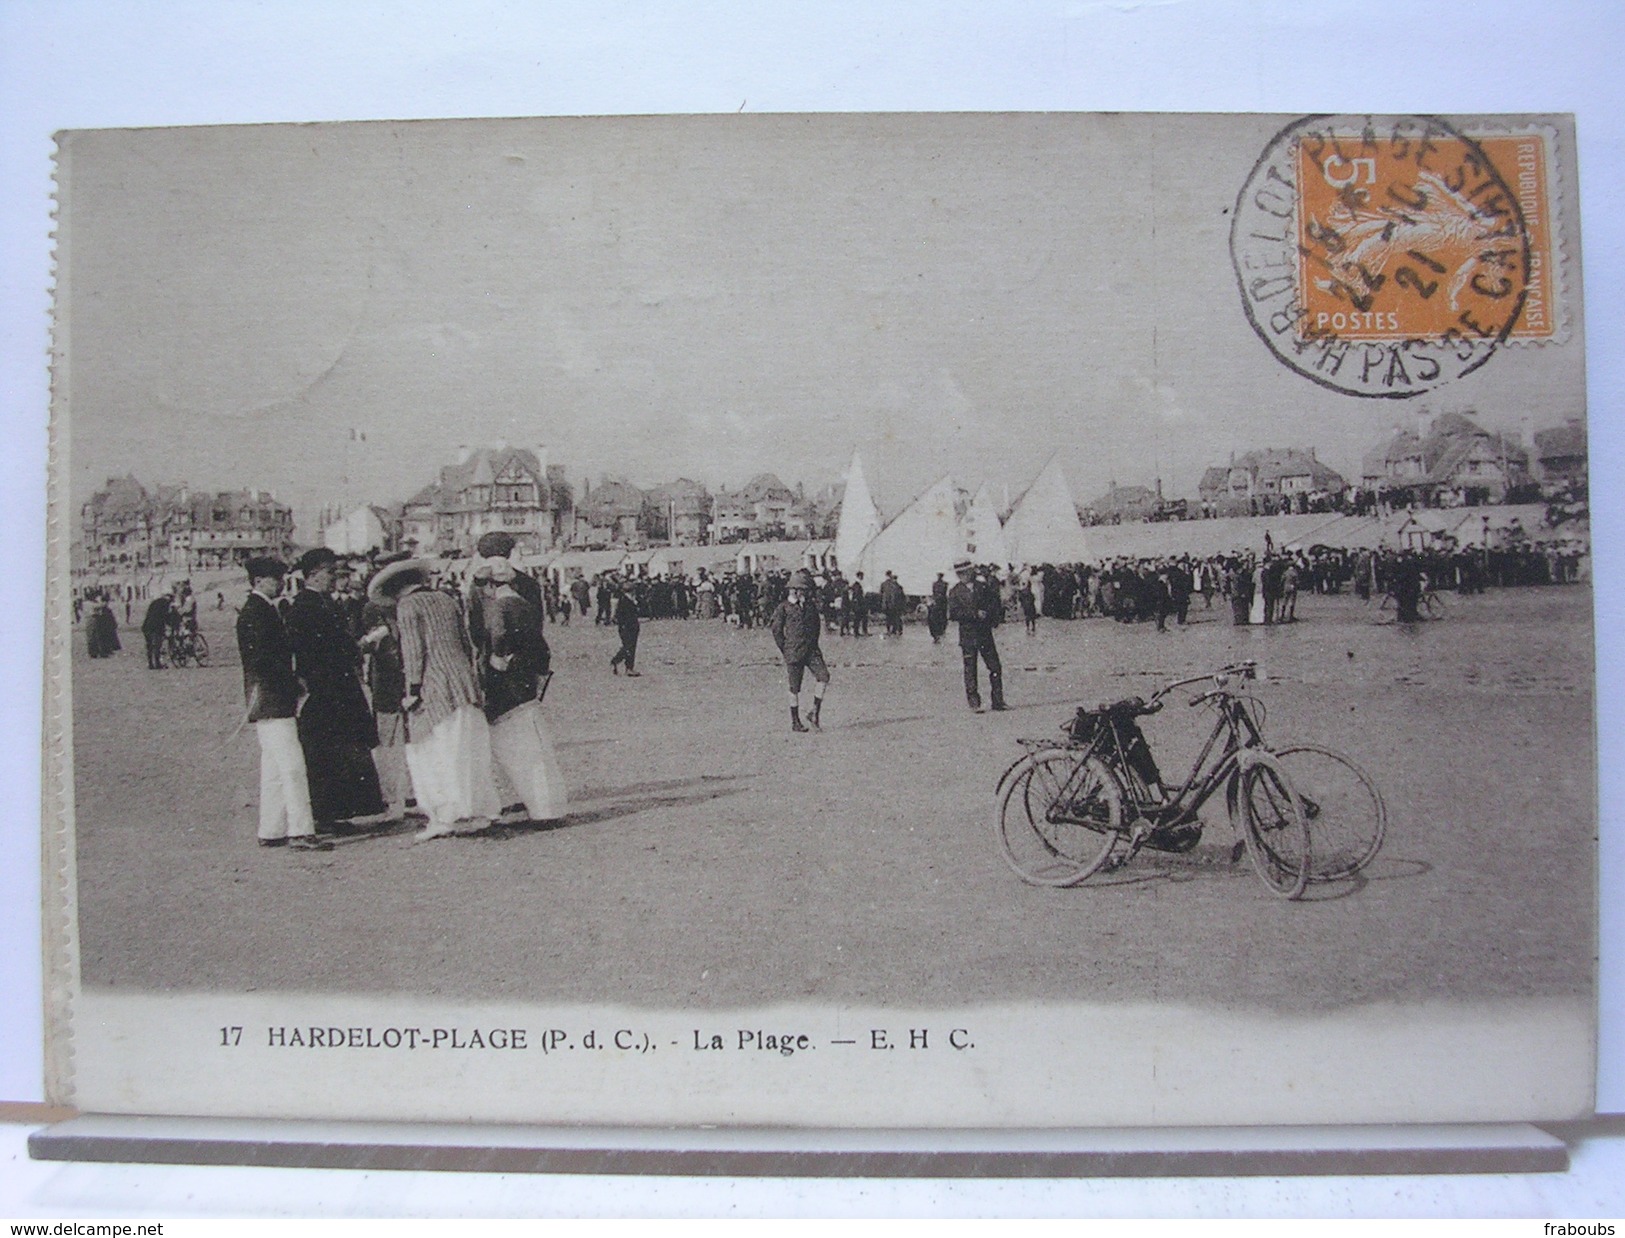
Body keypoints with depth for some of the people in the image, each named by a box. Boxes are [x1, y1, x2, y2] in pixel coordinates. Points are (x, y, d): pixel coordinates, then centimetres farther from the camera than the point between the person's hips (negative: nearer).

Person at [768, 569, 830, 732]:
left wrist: (813, 645, 15)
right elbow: (776, 630, -2)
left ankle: (815, 712, -2)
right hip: (793, 653, -4)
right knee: (795, 688, 1)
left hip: (811, 650, 4)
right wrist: (785, 650, -2)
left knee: (823, 675, -15)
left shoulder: (811, 605, 11)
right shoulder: (784, 607, -4)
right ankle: (795, 722, 11)